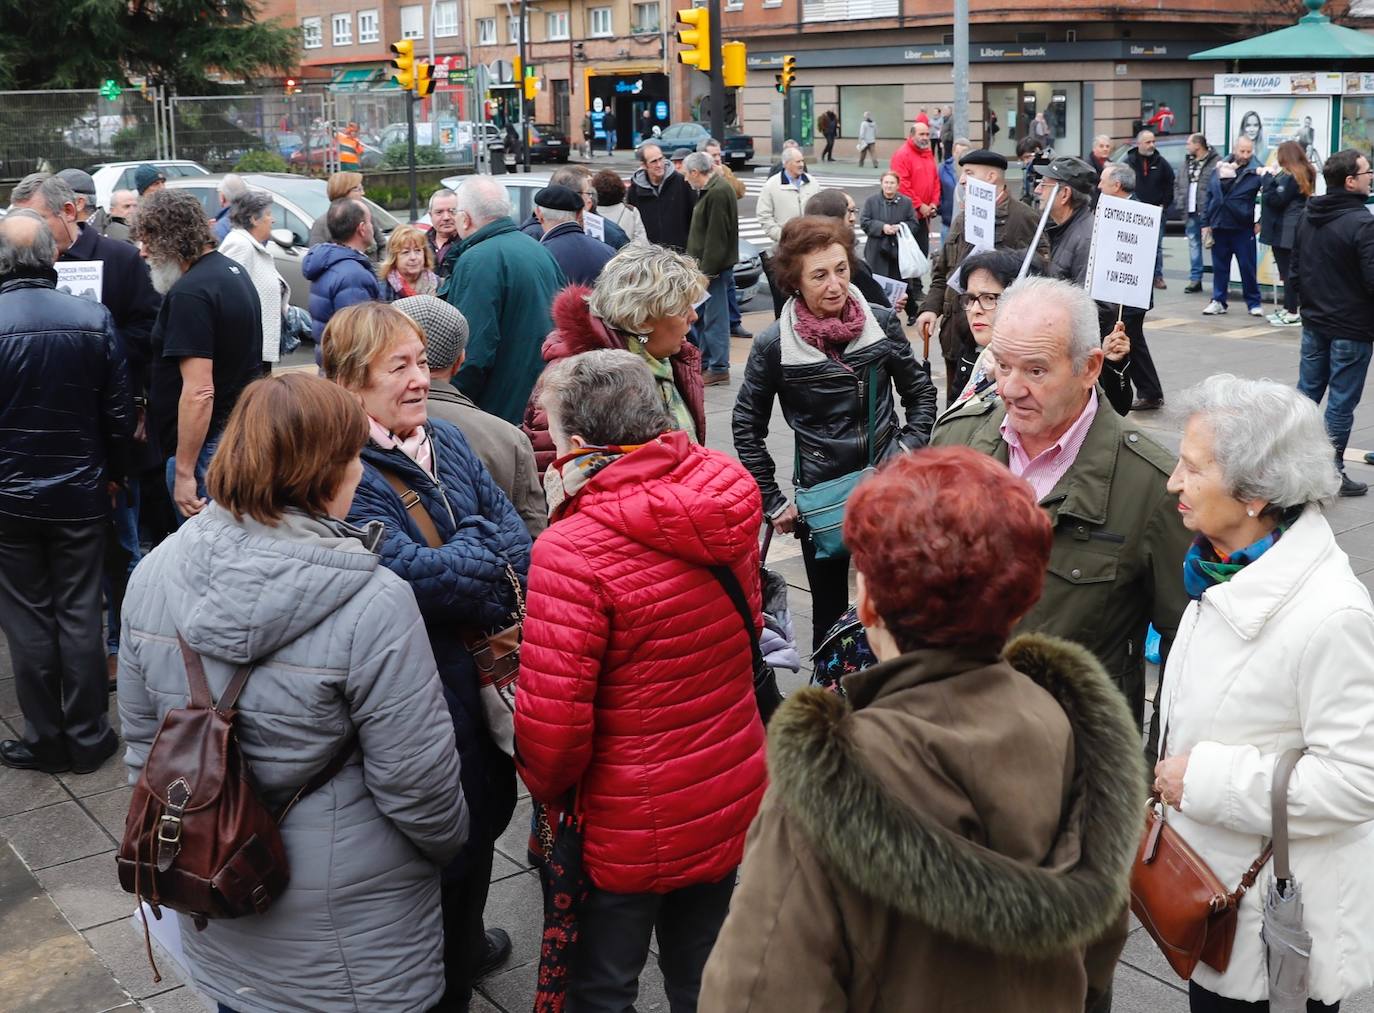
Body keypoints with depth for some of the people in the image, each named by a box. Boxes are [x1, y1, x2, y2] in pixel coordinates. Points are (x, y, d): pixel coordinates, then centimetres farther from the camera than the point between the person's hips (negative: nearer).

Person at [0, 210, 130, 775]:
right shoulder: (94, 320, -9)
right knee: (80, 616, 10)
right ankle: (88, 738, 18)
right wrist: (112, 473, 12)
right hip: (80, 495, 2)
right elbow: (118, 413, -3)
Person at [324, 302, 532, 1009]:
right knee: (448, 846, 8)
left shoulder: (446, 441, 5)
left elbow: (514, 529, 0)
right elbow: (414, 574, -28)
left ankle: (465, 943, 52)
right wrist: (492, 561, -13)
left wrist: (461, 554, -19)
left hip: (487, 678, 8)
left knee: (489, 815, 25)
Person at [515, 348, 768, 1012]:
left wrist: (547, 788, -6)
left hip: (632, 832, -6)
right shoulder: (725, 503, -7)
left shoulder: (572, 553, -27)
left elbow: (551, 719, -24)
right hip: (734, 806, 6)